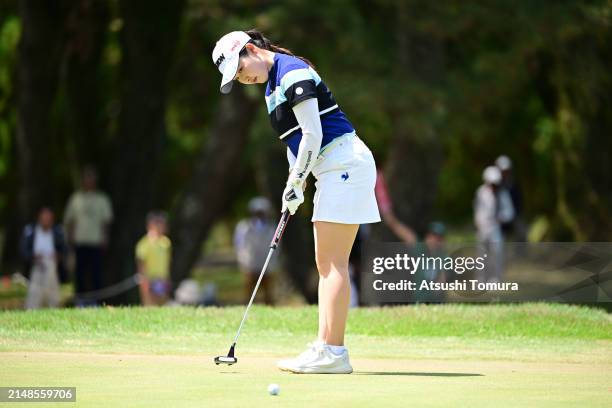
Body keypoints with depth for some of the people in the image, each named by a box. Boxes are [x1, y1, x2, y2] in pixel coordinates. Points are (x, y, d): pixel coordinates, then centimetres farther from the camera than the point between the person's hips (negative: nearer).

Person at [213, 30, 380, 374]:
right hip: (331, 171, 10)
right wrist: (294, 186, 9)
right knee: (326, 264, 7)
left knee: (333, 263, -11)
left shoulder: (293, 73, -12)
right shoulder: (272, 85, 18)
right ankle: (325, 347, 6)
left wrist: (297, 182, -8)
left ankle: (333, 352, -12)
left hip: (344, 163, -10)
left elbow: (312, 134, -16)